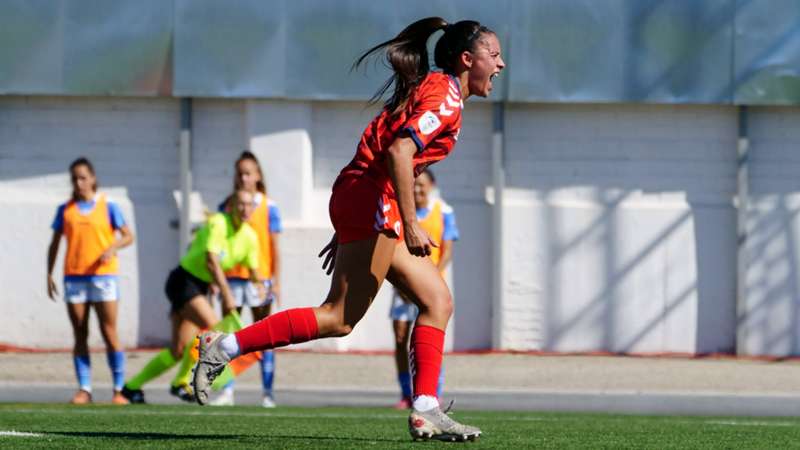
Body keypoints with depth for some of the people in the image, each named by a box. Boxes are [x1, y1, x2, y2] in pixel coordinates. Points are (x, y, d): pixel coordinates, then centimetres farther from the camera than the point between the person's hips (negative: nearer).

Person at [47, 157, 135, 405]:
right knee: (80, 336, 1)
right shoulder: (65, 210, 9)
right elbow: (55, 244, 13)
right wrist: (49, 274, 5)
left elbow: (128, 236, 2)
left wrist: (112, 248, -18)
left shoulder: (108, 207, 3)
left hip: (103, 276, -2)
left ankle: (119, 389, -1)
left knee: (109, 334, -5)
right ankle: (84, 389, 3)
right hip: (74, 278, 3)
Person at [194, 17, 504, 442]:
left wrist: (347, 231, 24)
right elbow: (399, 151, -23)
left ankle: (426, 411, 0)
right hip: (371, 202, -11)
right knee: (339, 319, -10)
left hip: (357, 200, 11)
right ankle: (225, 346, -10)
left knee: (437, 301, 7)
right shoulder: (445, 96, -8)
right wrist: (410, 223, -24)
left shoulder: (430, 90, 22)